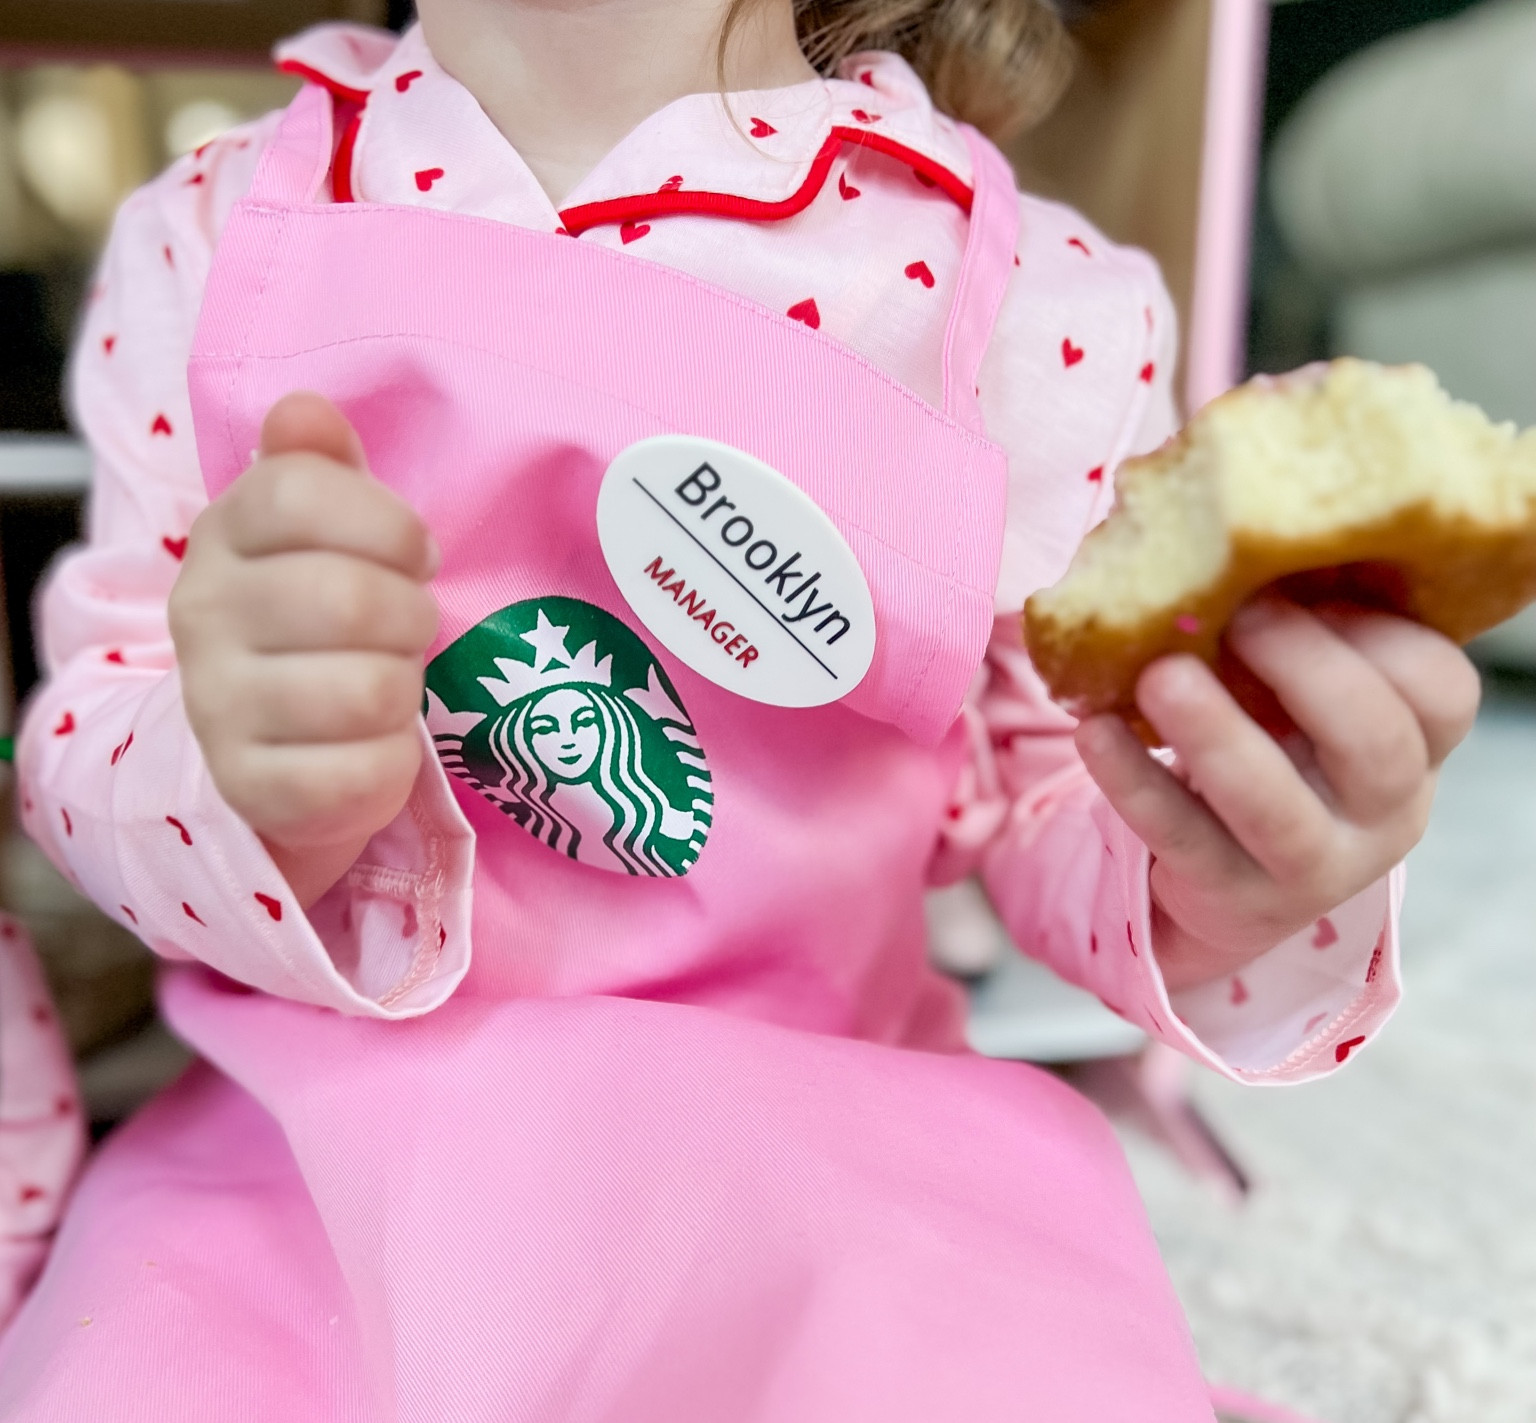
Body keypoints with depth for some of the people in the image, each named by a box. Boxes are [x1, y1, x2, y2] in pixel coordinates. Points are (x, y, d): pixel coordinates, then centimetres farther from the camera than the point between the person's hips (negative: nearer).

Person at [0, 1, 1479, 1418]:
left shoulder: (1038, 299, -9)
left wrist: (1224, 901, -23)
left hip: (839, 1149, 1)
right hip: (329, 1144, 1)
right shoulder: (209, 233, -3)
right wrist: (255, 798, -25)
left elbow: (1057, 801, 0)